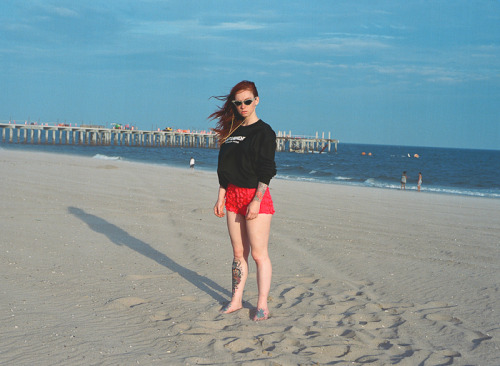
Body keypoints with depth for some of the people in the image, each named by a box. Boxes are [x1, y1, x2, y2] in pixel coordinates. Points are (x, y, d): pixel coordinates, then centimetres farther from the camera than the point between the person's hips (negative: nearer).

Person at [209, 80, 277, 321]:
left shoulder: (264, 132, -7)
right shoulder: (232, 131, 13)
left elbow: (266, 170, -12)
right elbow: (224, 168, 15)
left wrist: (256, 201, -18)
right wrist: (221, 197, 9)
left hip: (255, 195, -6)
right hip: (233, 195, 6)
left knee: (258, 254, -4)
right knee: (238, 252, 11)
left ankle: (262, 305, 2)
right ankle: (236, 300, 18)